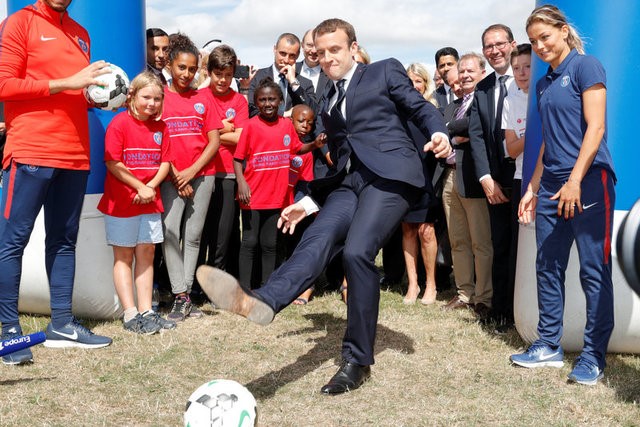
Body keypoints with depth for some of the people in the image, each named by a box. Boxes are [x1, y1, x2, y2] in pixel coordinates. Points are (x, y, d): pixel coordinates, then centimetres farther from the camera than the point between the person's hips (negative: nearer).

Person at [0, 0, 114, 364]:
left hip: (75, 154, 7)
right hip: (30, 152, -7)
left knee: (64, 240, 10)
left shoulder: (80, 33, 19)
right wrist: (65, 84, -15)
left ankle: (62, 324, 17)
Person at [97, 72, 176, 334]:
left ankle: (146, 311, 15)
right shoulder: (120, 123, -9)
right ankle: (130, 315, 4)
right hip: (122, 201, -5)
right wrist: (139, 186, -14)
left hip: (149, 202, 6)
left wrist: (150, 187, -11)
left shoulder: (160, 127, 8)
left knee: (146, 253, 8)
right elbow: (113, 163, -14)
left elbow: (164, 163, 6)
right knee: (123, 256, 2)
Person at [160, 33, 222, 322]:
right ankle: (180, 297, -10)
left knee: (193, 235, 4)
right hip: (171, 177, -2)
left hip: (202, 174, 2)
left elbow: (214, 141, 6)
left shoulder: (203, 98, 10)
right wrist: (175, 176, -7)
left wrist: (192, 170, -6)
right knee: (169, 230, -15)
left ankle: (186, 293, 10)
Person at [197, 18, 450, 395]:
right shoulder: (329, 103, 29)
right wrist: (308, 202, 26)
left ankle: (358, 361, -15)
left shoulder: (385, 71, 13)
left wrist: (439, 135, -15)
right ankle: (262, 302, -51)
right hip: (350, 181, 6)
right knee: (319, 236, -24)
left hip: (391, 173, -5)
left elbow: (421, 108, 6)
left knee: (357, 251, -25)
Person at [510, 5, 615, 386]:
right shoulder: (544, 84, 17)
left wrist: (575, 181, -18)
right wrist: (533, 189, 15)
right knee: (547, 267, 9)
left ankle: (594, 356, 5)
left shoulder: (585, 67, -4)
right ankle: (549, 345, 20)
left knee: (594, 270, -3)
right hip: (552, 186, 8)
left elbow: (595, 128, -12)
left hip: (588, 181, -8)